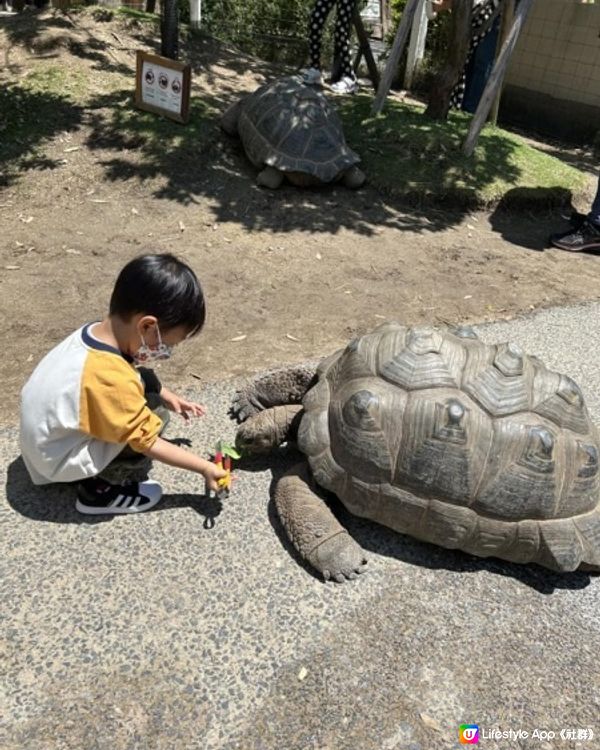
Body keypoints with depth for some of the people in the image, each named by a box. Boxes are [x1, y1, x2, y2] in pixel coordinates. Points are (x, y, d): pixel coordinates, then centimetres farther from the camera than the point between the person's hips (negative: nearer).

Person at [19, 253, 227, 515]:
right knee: (152, 410, -17)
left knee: (144, 382, 4)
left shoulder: (97, 331, -11)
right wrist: (205, 468, -14)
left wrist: (169, 397, 6)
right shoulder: (110, 378, -35)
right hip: (58, 460, -8)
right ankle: (98, 490, -2)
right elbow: (147, 443, -23)